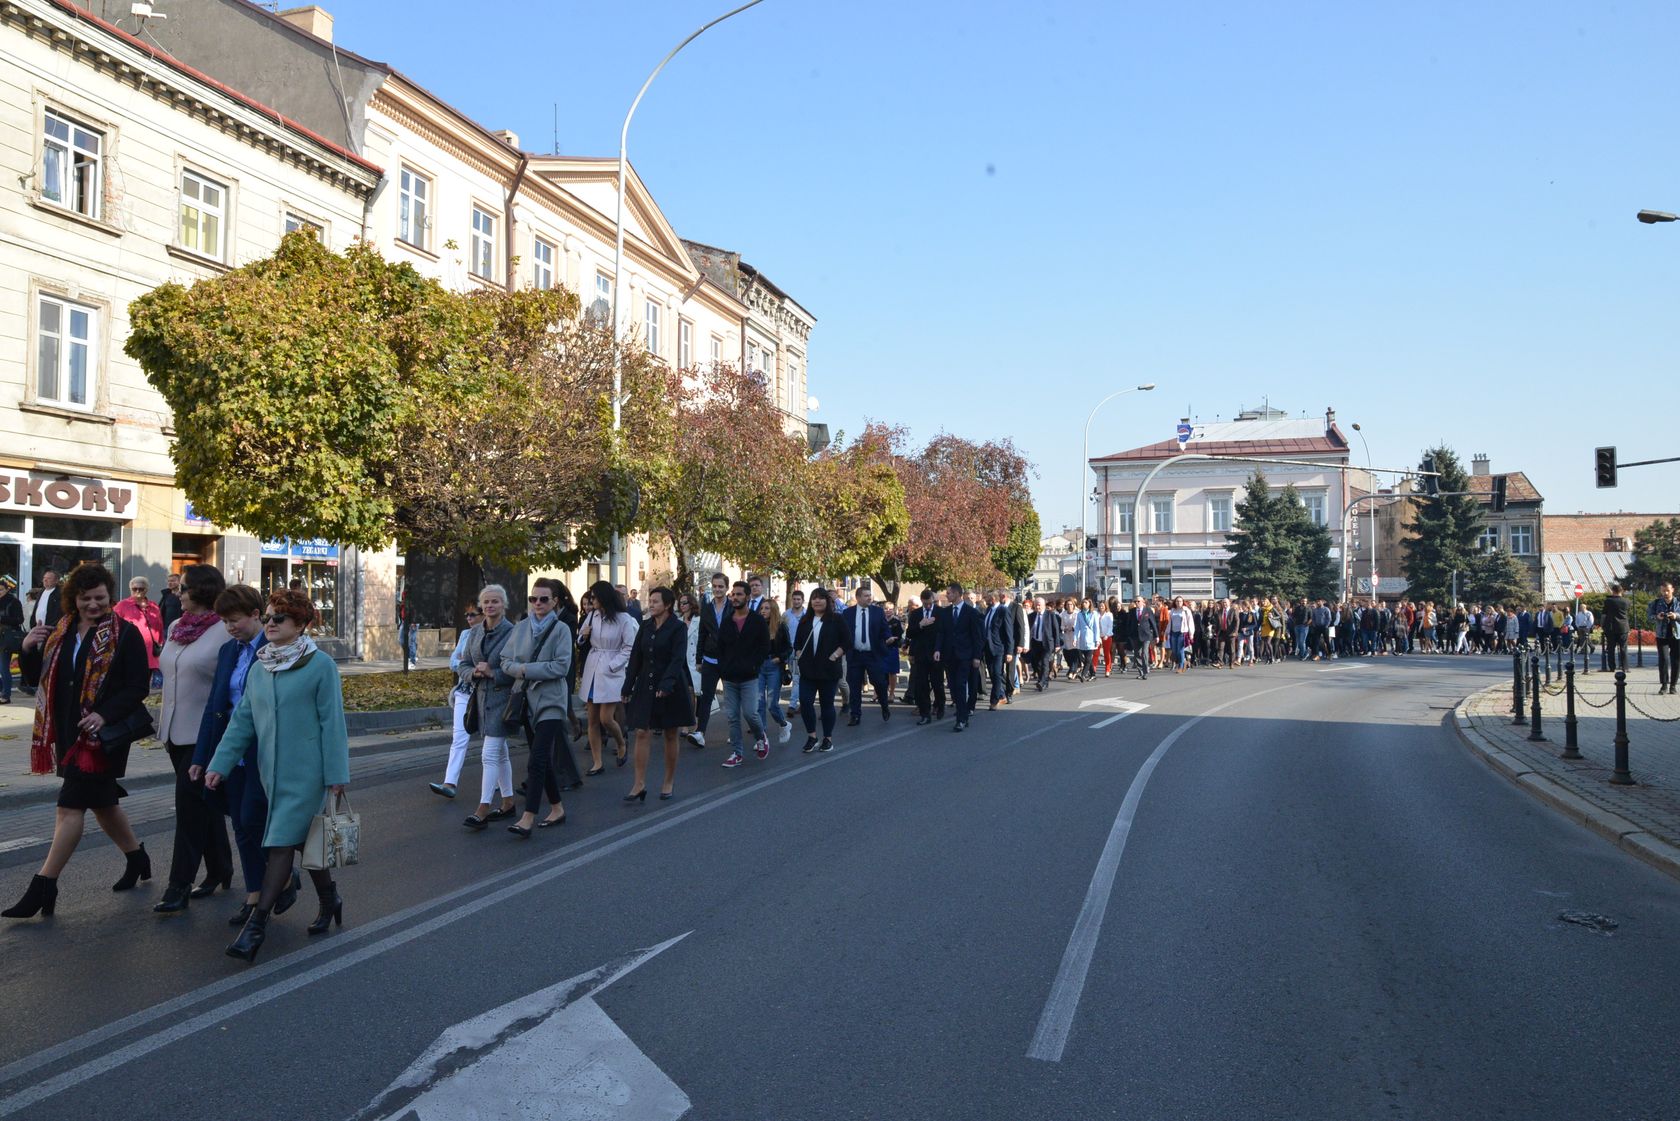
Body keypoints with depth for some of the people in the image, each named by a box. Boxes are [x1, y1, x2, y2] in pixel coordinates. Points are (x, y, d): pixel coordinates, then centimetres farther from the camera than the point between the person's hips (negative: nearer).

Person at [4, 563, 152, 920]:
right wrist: (28, 648, -4)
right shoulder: (61, 631, 9)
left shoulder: (125, 634, -10)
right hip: (68, 731, 7)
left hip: (103, 732, -7)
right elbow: (42, 677, 14)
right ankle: (136, 858, 36)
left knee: (72, 804, -8)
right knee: (101, 801, 17)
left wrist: (105, 714, -24)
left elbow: (139, 687, -12)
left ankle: (44, 886, -4)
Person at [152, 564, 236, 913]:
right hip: (177, 730, 8)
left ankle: (179, 887, -2)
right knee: (202, 803, 15)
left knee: (190, 802, -8)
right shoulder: (175, 627, 10)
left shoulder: (224, 632, -14)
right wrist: (162, 724, 20)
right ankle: (219, 871, 27)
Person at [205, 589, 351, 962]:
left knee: (282, 843, -9)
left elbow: (332, 722, -10)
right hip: (272, 771, 6)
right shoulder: (260, 668, 9)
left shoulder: (320, 665, -10)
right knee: (302, 840, 15)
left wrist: (336, 775, -11)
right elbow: (242, 720, 12)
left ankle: (257, 923, -4)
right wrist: (219, 764, 6)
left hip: (305, 771, -6)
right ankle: (329, 899, 32)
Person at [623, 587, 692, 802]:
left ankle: (669, 783, 18)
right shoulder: (645, 625, 8)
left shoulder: (678, 627, -7)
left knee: (670, 736, 6)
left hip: (671, 687, -4)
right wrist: (628, 686, 6)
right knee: (641, 734, -3)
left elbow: (678, 659, -16)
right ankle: (639, 785, -2)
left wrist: (666, 685, -27)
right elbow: (636, 657, 10)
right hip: (646, 686, 4)